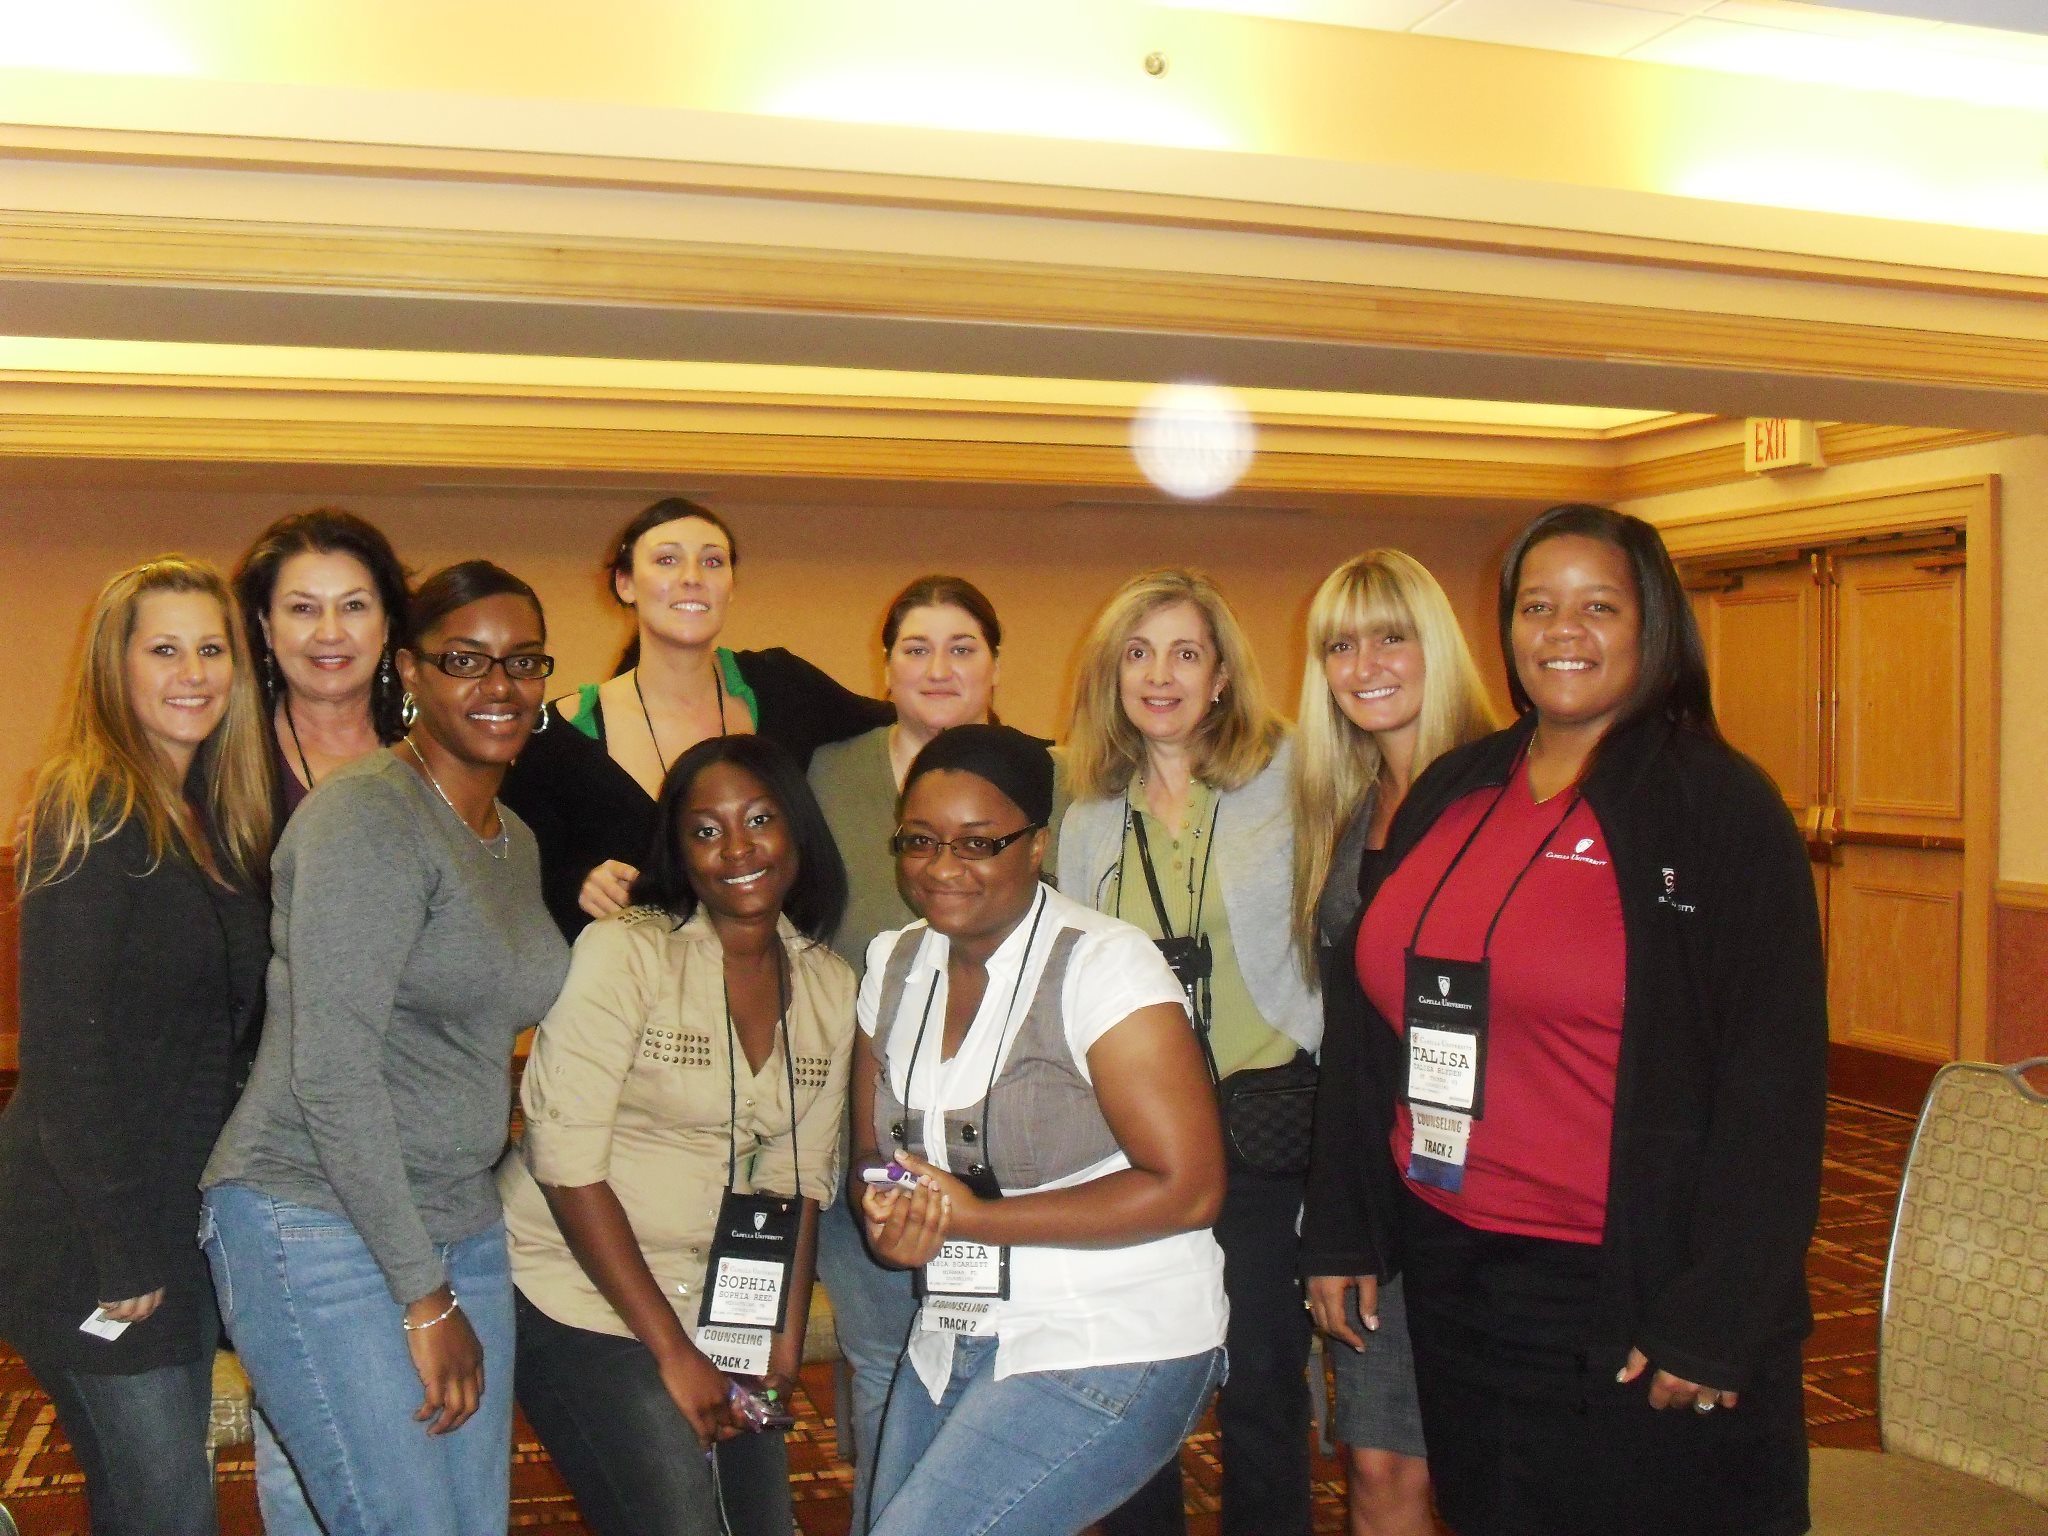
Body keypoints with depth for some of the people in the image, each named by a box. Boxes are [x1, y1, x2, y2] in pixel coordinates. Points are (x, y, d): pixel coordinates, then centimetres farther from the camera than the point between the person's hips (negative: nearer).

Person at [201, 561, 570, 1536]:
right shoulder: (367, 817, -14)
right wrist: (426, 1301, -17)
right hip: (319, 1231, -8)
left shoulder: (517, 841, 13)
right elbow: (331, 1072, -20)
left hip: (460, 1228, 8)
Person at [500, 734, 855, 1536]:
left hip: (720, 1313, 6)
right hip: (581, 1297, -5)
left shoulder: (830, 987, 4)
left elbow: (799, 1178, 11)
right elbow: (566, 1161, -16)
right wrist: (671, 1350, -14)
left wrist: (787, 1340, 2)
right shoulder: (623, 951, -13)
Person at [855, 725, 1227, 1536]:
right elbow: (874, 1151, 13)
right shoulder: (893, 964, 5)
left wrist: (975, 1217, -19)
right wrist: (890, 1219, -11)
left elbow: (1187, 1187, -20)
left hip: (1110, 1352, -7)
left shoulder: (1103, 965, -17)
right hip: (952, 1344, 7)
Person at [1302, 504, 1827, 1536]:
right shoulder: (1447, 796, 8)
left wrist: (1712, 1324, -16)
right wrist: (1342, 1233, 8)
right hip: (1451, 1277, 5)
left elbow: (1771, 1081, -12)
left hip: (1631, 1295, -5)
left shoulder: (1717, 804, -8)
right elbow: (1372, 1024, 11)